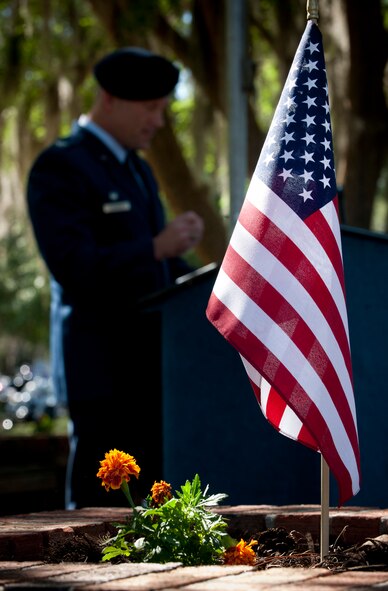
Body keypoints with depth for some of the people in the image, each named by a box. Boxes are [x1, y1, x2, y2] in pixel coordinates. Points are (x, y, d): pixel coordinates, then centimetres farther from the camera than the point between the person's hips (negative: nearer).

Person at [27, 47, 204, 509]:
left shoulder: (137, 171, 20)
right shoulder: (59, 167, -8)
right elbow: (72, 267, -19)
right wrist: (155, 248, -25)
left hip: (151, 365, 8)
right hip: (101, 366, -8)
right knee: (99, 505, -7)